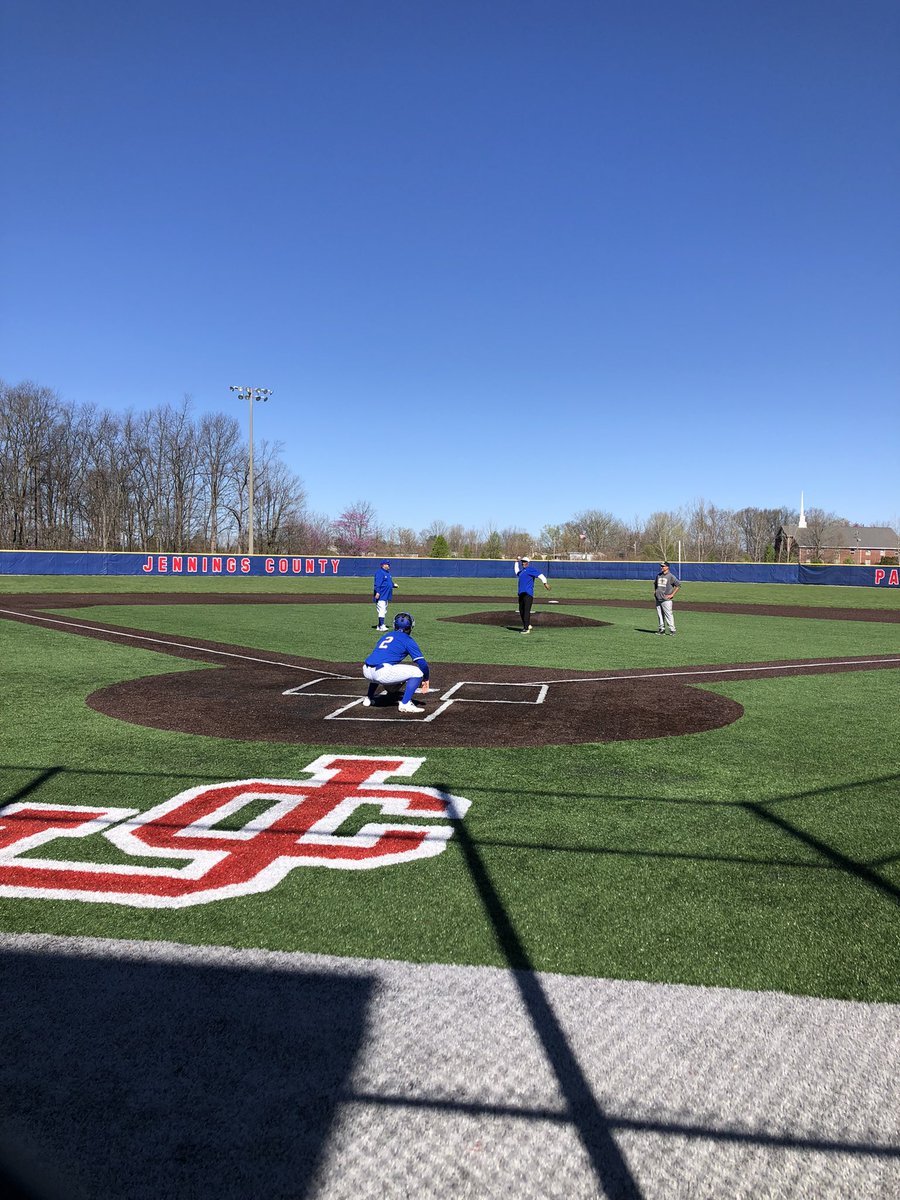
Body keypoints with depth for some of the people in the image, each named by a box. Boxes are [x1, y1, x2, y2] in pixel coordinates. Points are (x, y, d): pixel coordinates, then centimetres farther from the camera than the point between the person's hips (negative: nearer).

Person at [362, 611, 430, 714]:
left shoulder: (385, 637, 29)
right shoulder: (407, 640, 9)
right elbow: (422, 663, 1)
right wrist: (426, 679, 18)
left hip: (367, 672, 7)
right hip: (383, 673, -7)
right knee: (417, 672, 4)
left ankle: (368, 698, 34)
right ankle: (405, 704, -5)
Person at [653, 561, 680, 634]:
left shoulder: (671, 576, -6)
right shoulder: (658, 575, 13)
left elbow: (678, 584, -8)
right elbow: (655, 583, 30)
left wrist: (672, 594, -10)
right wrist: (654, 592, 16)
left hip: (666, 600, -6)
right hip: (658, 599, 6)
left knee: (668, 614, -8)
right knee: (660, 615, 9)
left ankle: (672, 629, -4)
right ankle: (662, 629, 17)